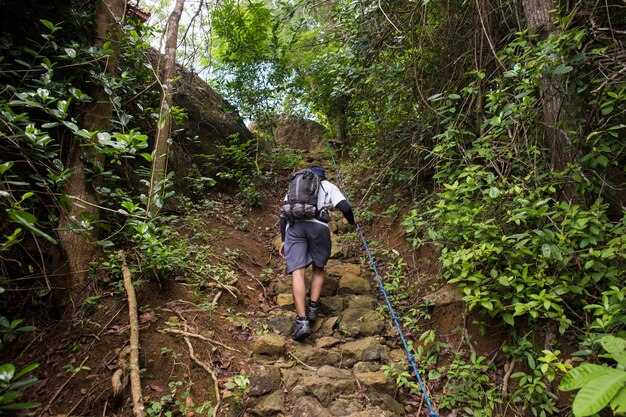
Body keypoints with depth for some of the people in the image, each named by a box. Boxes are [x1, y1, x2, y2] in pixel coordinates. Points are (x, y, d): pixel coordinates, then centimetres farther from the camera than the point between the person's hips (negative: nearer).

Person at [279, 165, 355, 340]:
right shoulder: (329, 186, 24)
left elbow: (283, 215, 23)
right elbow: (345, 208, 8)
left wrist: (283, 240, 25)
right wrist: (352, 222, 28)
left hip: (294, 226, 1)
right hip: (318, 226, -1)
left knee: (297, 272, -6)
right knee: (318, 268, 19)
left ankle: (302, 320, -17)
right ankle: (313, 308, 8)